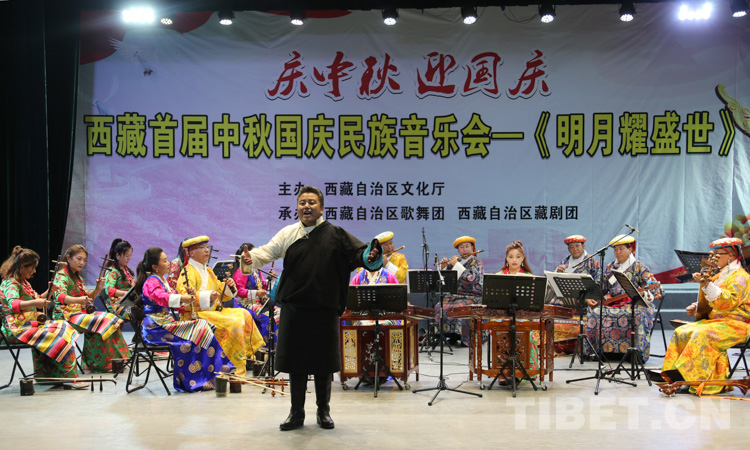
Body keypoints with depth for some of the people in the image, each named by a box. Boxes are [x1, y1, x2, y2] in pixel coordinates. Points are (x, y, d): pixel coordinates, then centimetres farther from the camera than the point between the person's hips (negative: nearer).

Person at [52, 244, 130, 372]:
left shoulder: (77, 277, 21)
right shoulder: (61, 276, -8)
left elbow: (88, 297, 22)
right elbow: (60, 296, -27)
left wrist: (98, 289, 1)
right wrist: (77, 300, -46)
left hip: (81, 313, 9)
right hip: (67, 316, -9)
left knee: (110, 319, -9)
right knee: (101, 323, -26)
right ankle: (100, 364, -19)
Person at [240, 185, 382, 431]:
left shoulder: (335, 234, 1)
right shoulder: (288, 234, 6)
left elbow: (358, 252, -7)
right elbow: (267, 252, -3)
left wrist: (370, 256, -30)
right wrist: (250, 259, -24)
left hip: (324, 308, -1)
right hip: (294, 307, 1)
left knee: (323, 361, 6)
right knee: (296, 360, 7)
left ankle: (323, 411, 23)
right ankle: (297, 413, 19)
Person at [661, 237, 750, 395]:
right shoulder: (721, 275, 21)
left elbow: (726, 302, -27)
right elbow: (708, 303, 31)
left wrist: (707, 284, -36)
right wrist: (696, 307, 9)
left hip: (734, 324, -9)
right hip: (715, 320, 9)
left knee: (701, 335, -33)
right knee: (681, 332, -11)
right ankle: (671, 375, -17)